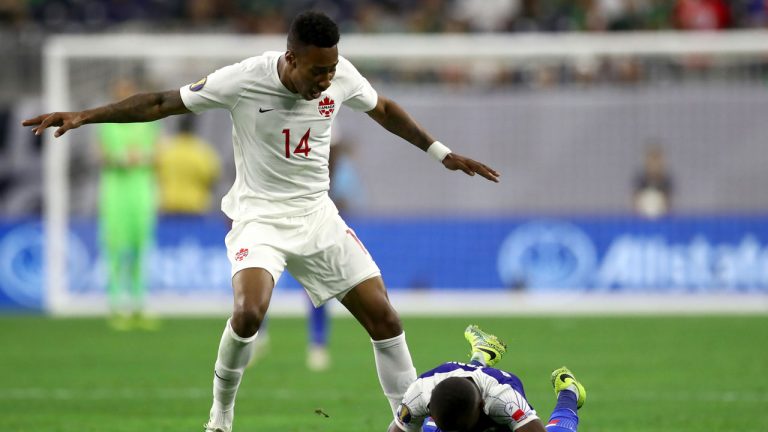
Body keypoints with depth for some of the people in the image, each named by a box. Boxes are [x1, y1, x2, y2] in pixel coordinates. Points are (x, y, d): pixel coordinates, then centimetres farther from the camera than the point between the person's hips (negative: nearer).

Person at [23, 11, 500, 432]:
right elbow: (163, 103, -11)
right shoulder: (245, 80, -19)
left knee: (384, 318, -3)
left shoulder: (342, 76, -8)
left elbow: (383, 108, 15)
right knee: (249, 311, -29)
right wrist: (83, 116, -15)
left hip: (318, 215, 4)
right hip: (260, 215, -4)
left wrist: (442, 153, 18)